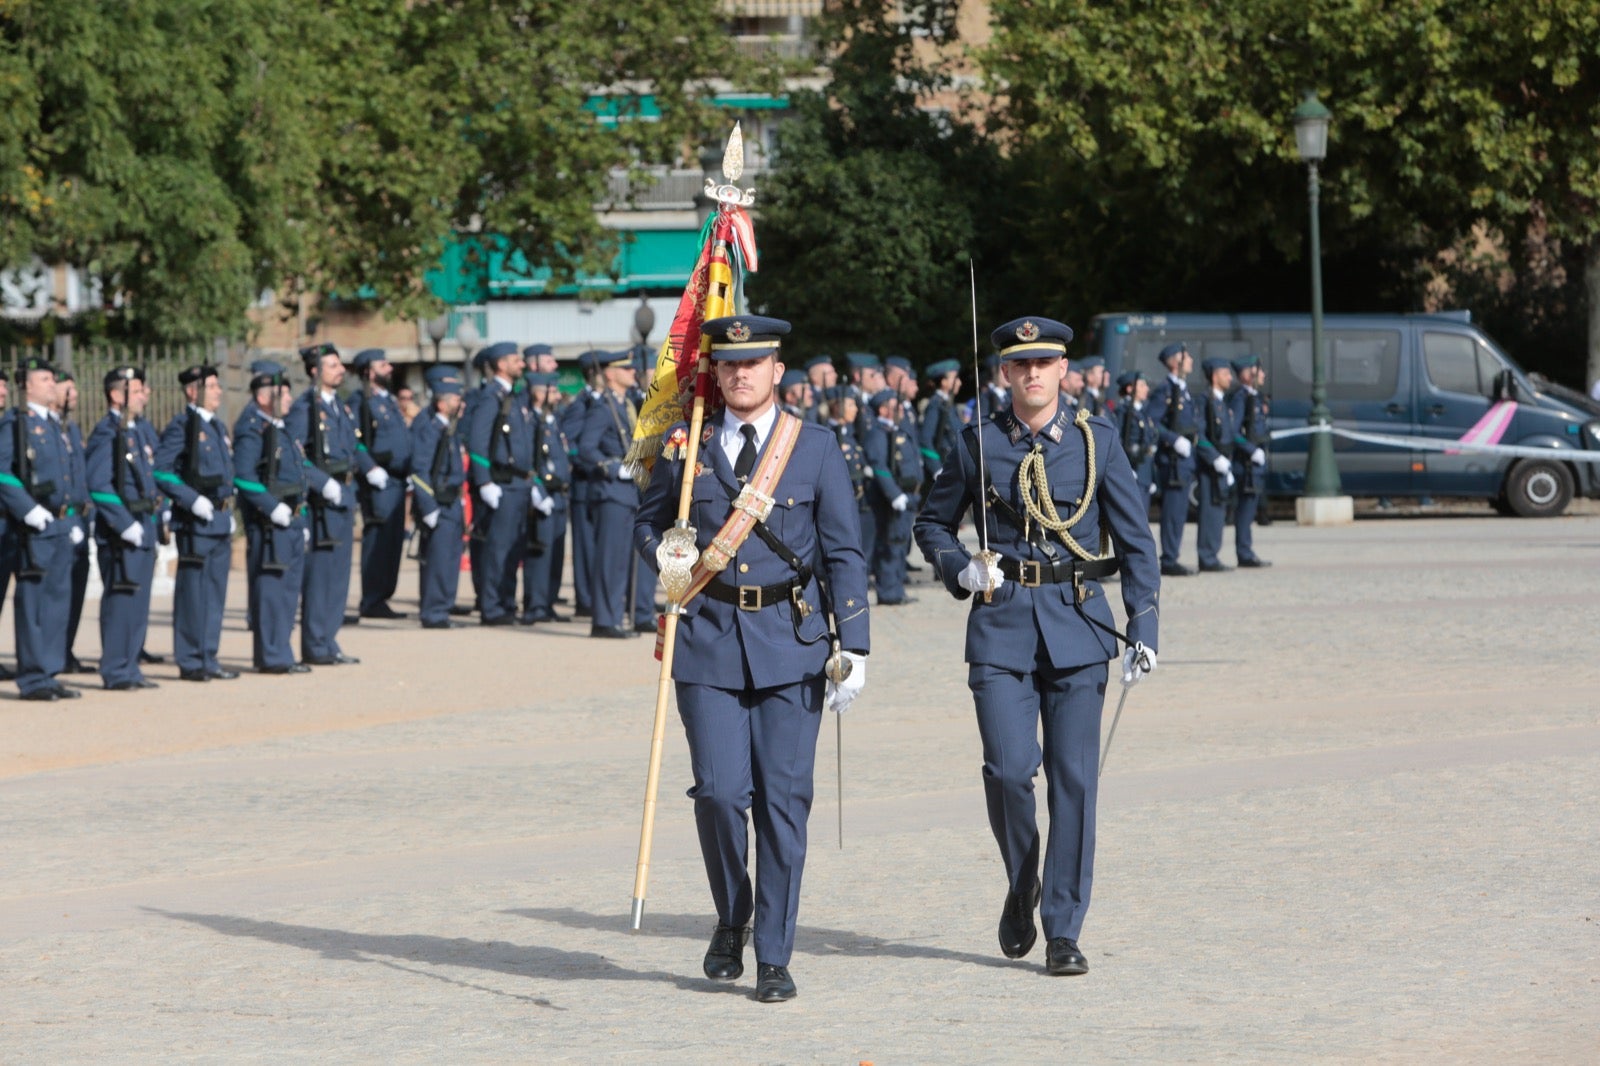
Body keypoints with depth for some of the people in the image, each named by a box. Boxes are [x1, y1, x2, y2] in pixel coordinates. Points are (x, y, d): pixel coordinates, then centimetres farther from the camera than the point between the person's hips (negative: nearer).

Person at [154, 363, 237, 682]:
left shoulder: (217, 427, 17)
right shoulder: (182, 426, -9)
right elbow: (160, 470, -16)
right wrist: (192, 500, -19)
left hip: (221, 522, 8)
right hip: (196, 523, -8)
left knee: (215, 593, 10)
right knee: (193, 592, -4)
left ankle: (208, 659, 16)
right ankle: (191, 662, 0)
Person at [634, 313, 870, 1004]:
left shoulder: (815, 448, 3)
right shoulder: (687, 446, 6)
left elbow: (844, 552, 3)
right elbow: (648, 522, 18)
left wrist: (853, 646, -4)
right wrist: (666, 558, -6)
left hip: (790, 641, -1)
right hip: (709, 637, 1)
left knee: (783, 798, -3)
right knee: (719, 791, -8)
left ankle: (774, 958, 5)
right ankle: (732, 917, 20)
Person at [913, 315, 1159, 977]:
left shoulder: (1096, 441, 4)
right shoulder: (979, 443, 5)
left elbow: (1135, 538, 6)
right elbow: (932, 524, 17)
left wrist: (1144, 628, -2)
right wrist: (961, 569, -4)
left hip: (1077, 624, 0)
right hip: (1001, 623, 0)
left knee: (1073, 778, -4)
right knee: (1009, 771, -11)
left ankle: (1063, 932, 3)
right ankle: (1021, 891, 17)